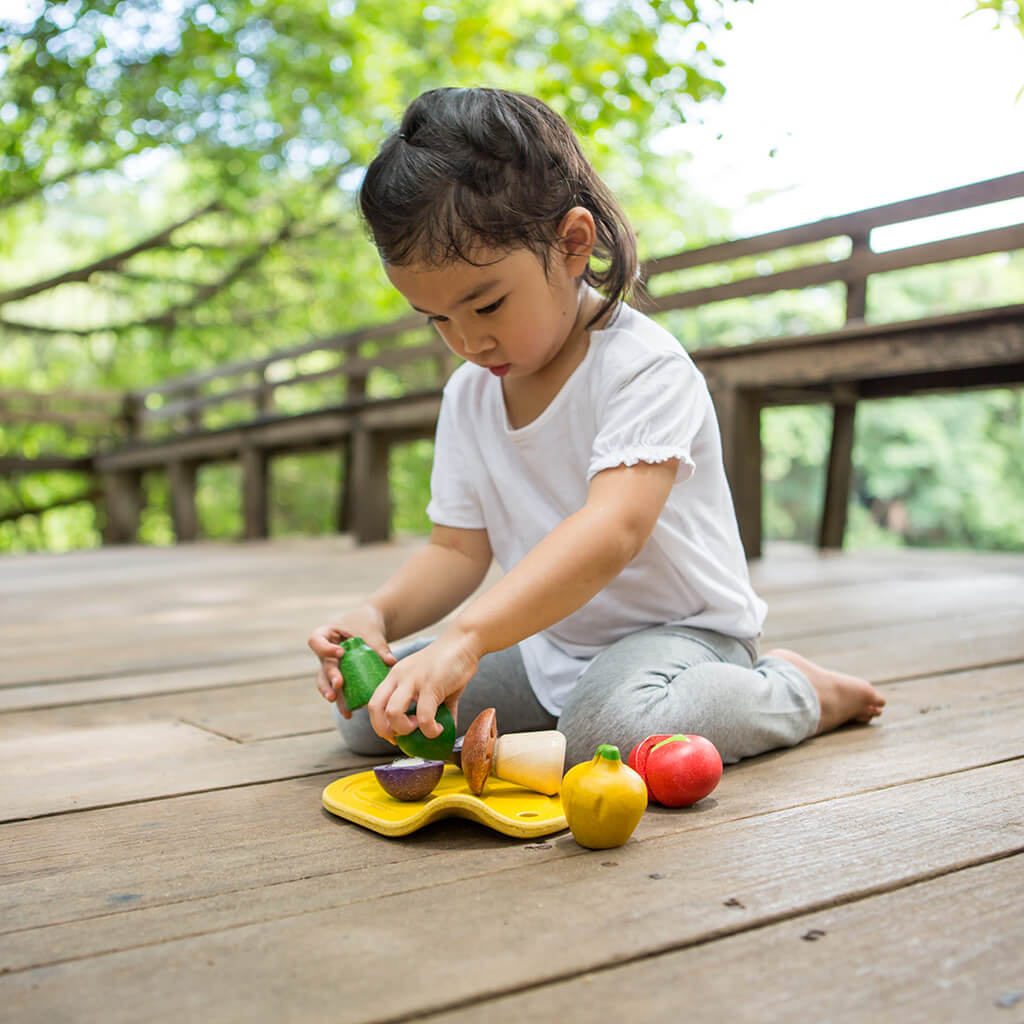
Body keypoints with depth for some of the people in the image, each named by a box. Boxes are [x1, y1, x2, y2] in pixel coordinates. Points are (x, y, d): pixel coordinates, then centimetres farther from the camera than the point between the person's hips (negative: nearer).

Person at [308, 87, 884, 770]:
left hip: (677, 627, -6)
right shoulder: (467, 394, 2)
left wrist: (466, 636, -46)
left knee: (613, 727, -38)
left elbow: (612, 530, -35)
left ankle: (793, 691, -6)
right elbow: (458, 548, 3)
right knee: (364, 709, -2)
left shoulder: (643, 366, -21)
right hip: (547, 641, 7)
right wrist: (378, 616, -18)